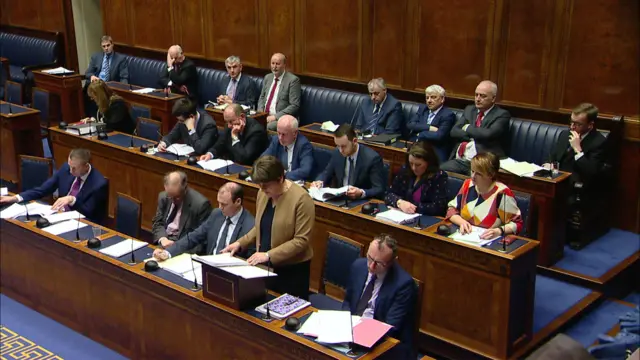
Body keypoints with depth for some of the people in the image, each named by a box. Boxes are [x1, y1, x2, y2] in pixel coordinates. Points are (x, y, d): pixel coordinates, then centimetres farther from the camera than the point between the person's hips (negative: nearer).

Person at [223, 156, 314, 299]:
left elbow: (301, 240, -19)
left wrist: (268, 255, -23)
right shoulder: (263, 193, 3)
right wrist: (240, 243, 3)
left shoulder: (301, 199, -18)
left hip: (292, 269, -6)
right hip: (265, 266, 6)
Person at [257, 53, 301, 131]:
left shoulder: (293, 80, -7)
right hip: (264, 116, 6)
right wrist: (260, 113, 3)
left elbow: (294, 106, -12)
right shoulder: (267, 77, 15)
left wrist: (275, 117, -18)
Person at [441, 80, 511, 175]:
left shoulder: (502, 115, 1)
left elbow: (487, 134, -16)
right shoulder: (469, 109, 19)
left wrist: (467, 128, 0)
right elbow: (454, 132, 9)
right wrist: (475, 137, -5)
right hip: (459, 160, 5)